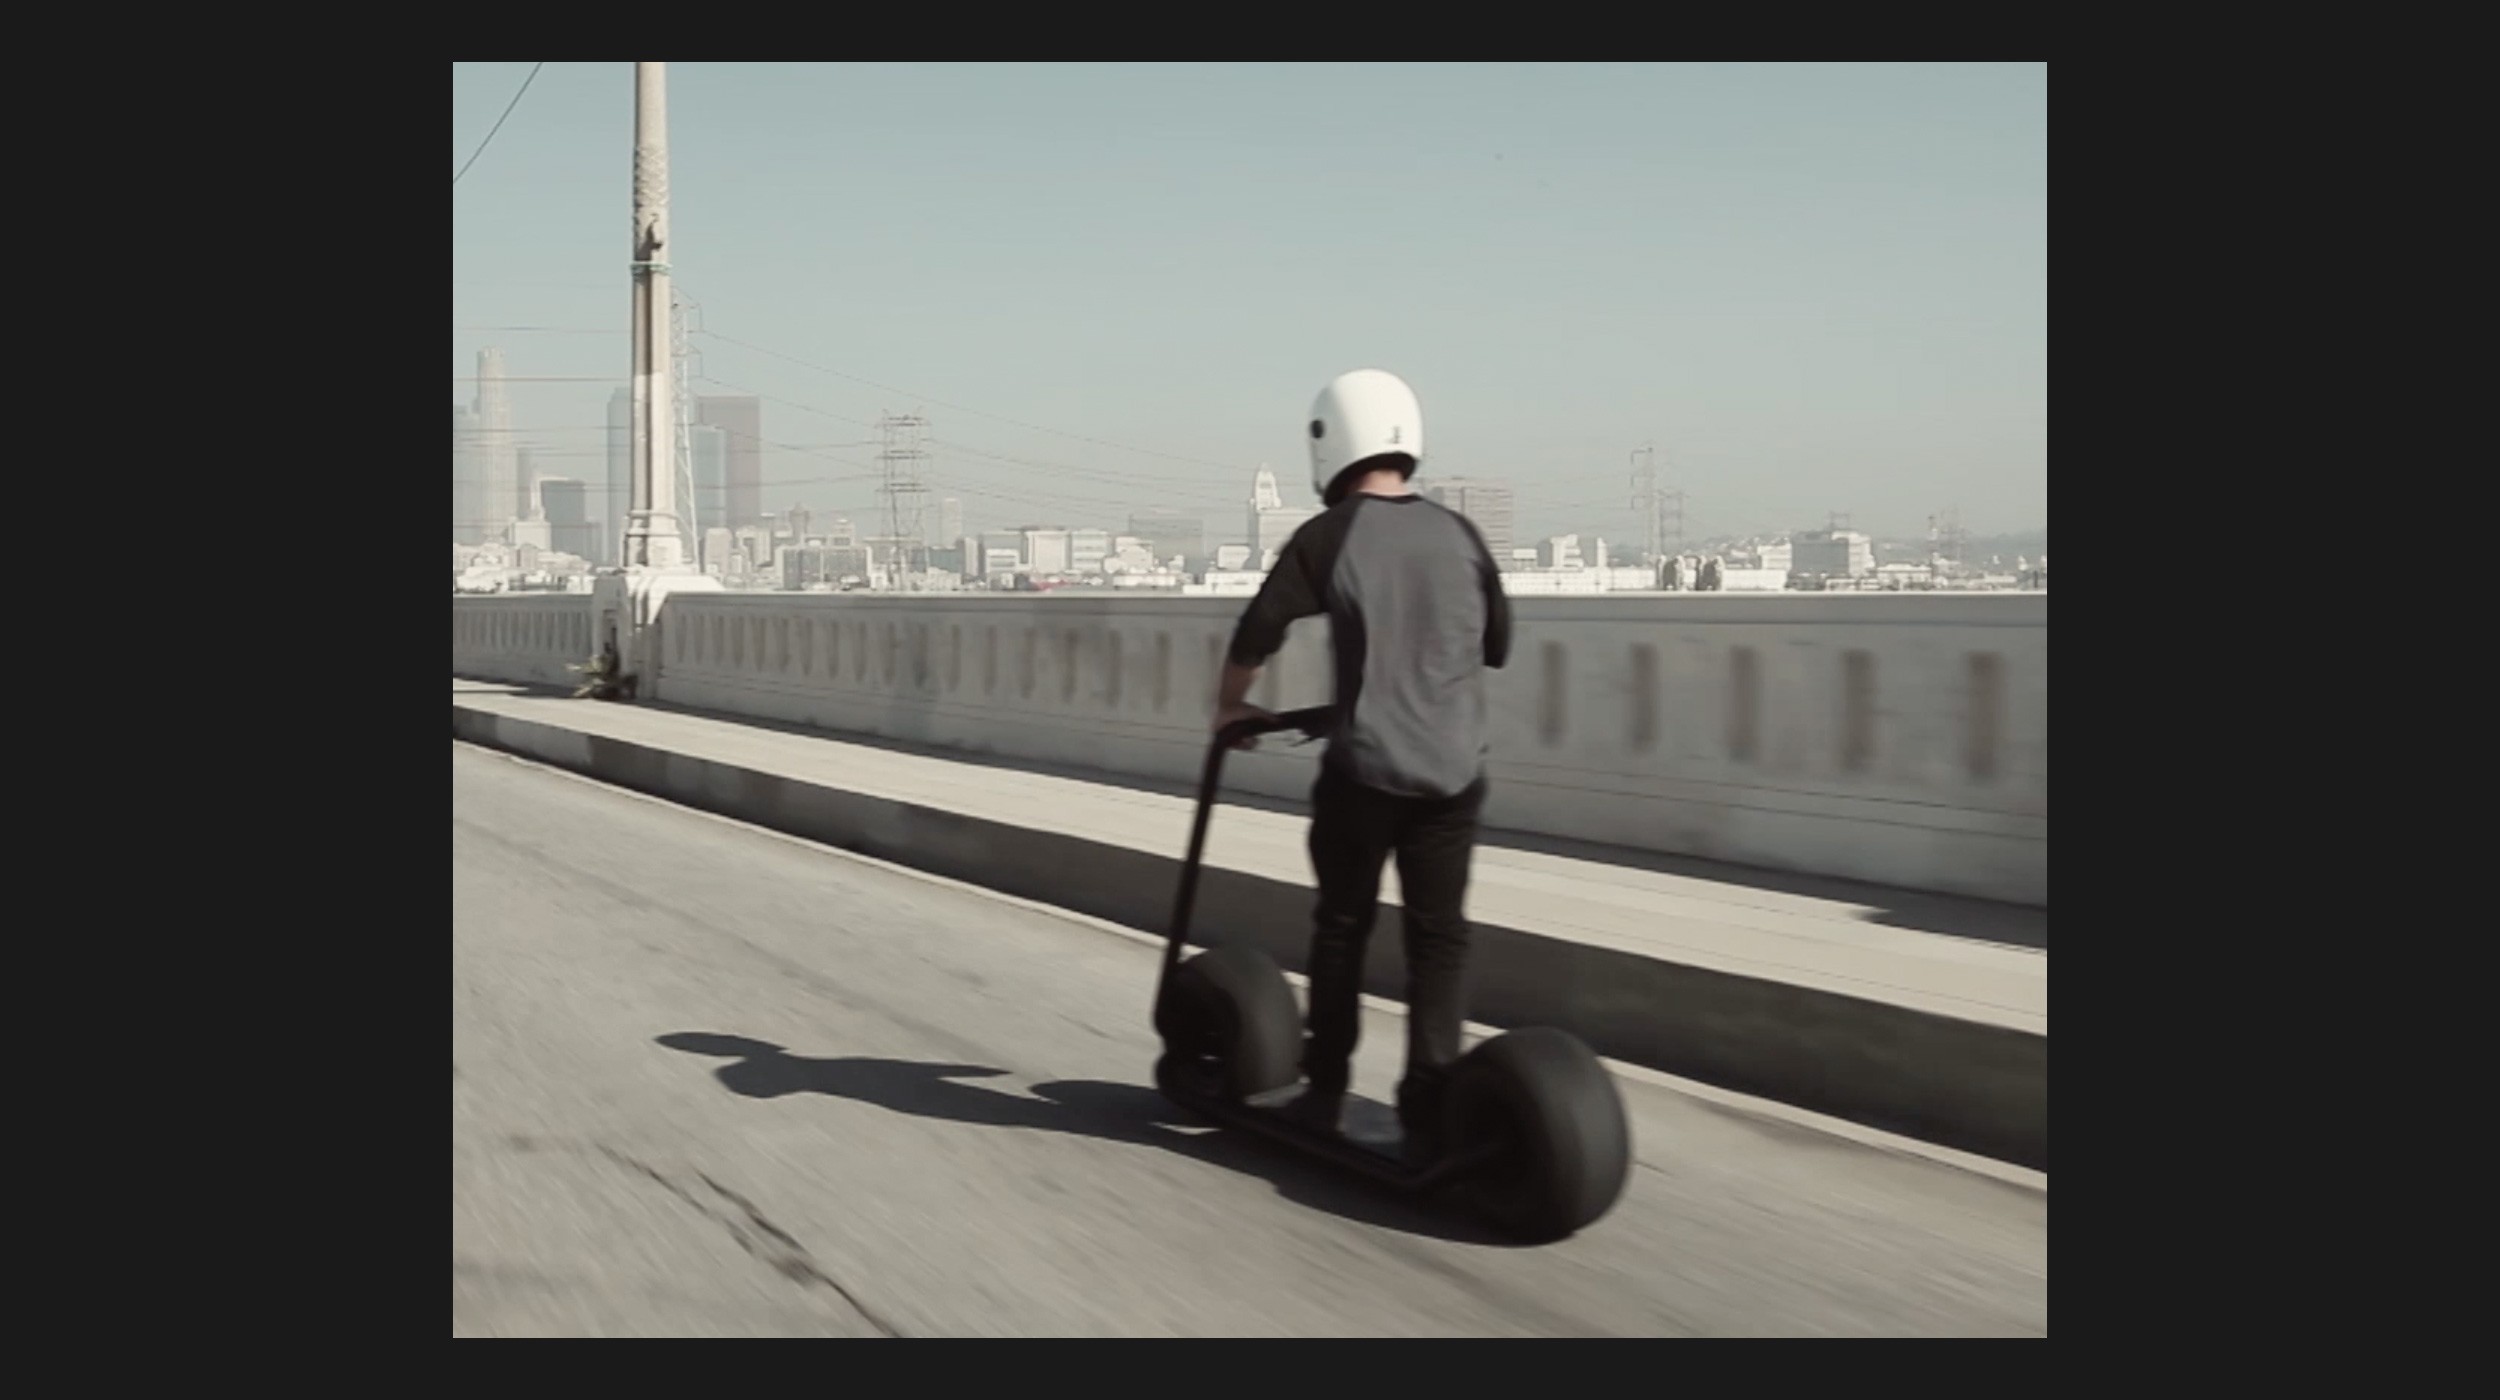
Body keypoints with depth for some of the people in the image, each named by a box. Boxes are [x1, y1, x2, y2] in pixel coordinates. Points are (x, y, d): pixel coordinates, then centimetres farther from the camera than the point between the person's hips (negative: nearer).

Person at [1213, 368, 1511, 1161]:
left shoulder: (1328, 536, -4)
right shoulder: (1458, 535, 7)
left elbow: (1257, 632, -7)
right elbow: (1495, 644, 18)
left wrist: (1231, 707, 10)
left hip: (1363, 770, -2)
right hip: (1453, 772, 2)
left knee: (1342, 926, 14)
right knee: (1438, 937, 6)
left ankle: (1325, 1087, 23)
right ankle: (1429, 1108, 1)